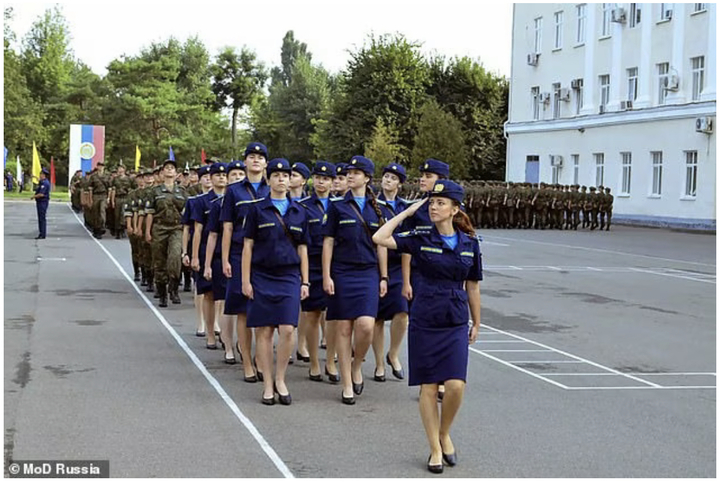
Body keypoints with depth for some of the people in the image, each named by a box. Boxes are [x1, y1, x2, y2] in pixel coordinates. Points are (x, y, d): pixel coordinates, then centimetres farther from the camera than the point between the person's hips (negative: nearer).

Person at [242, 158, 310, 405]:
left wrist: (305, 281, 8)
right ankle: (268, 384, 9)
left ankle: (280, 380, 8)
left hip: (289, 276, 2)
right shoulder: (257, 209, 3)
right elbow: (248, 246, 2)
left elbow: (302, 248, 13)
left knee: (287, 330, -9)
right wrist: (245, 280, -4)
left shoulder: (299, 211, 10)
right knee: (264, 331, -1)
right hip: (262, 277, -1)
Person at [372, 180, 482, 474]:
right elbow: (380, 238, -12)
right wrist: (408, 212, -6)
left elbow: (472, 286, 12)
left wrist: (476, 323, 16)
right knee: (428, 387, 1)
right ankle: (435, 449, 14)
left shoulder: (470, 243, 4)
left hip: (455, 323, 1)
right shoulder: (420, 240, -1)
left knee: (455, 385, -10)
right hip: (424, 322, -1)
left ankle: (444, 434, 17)